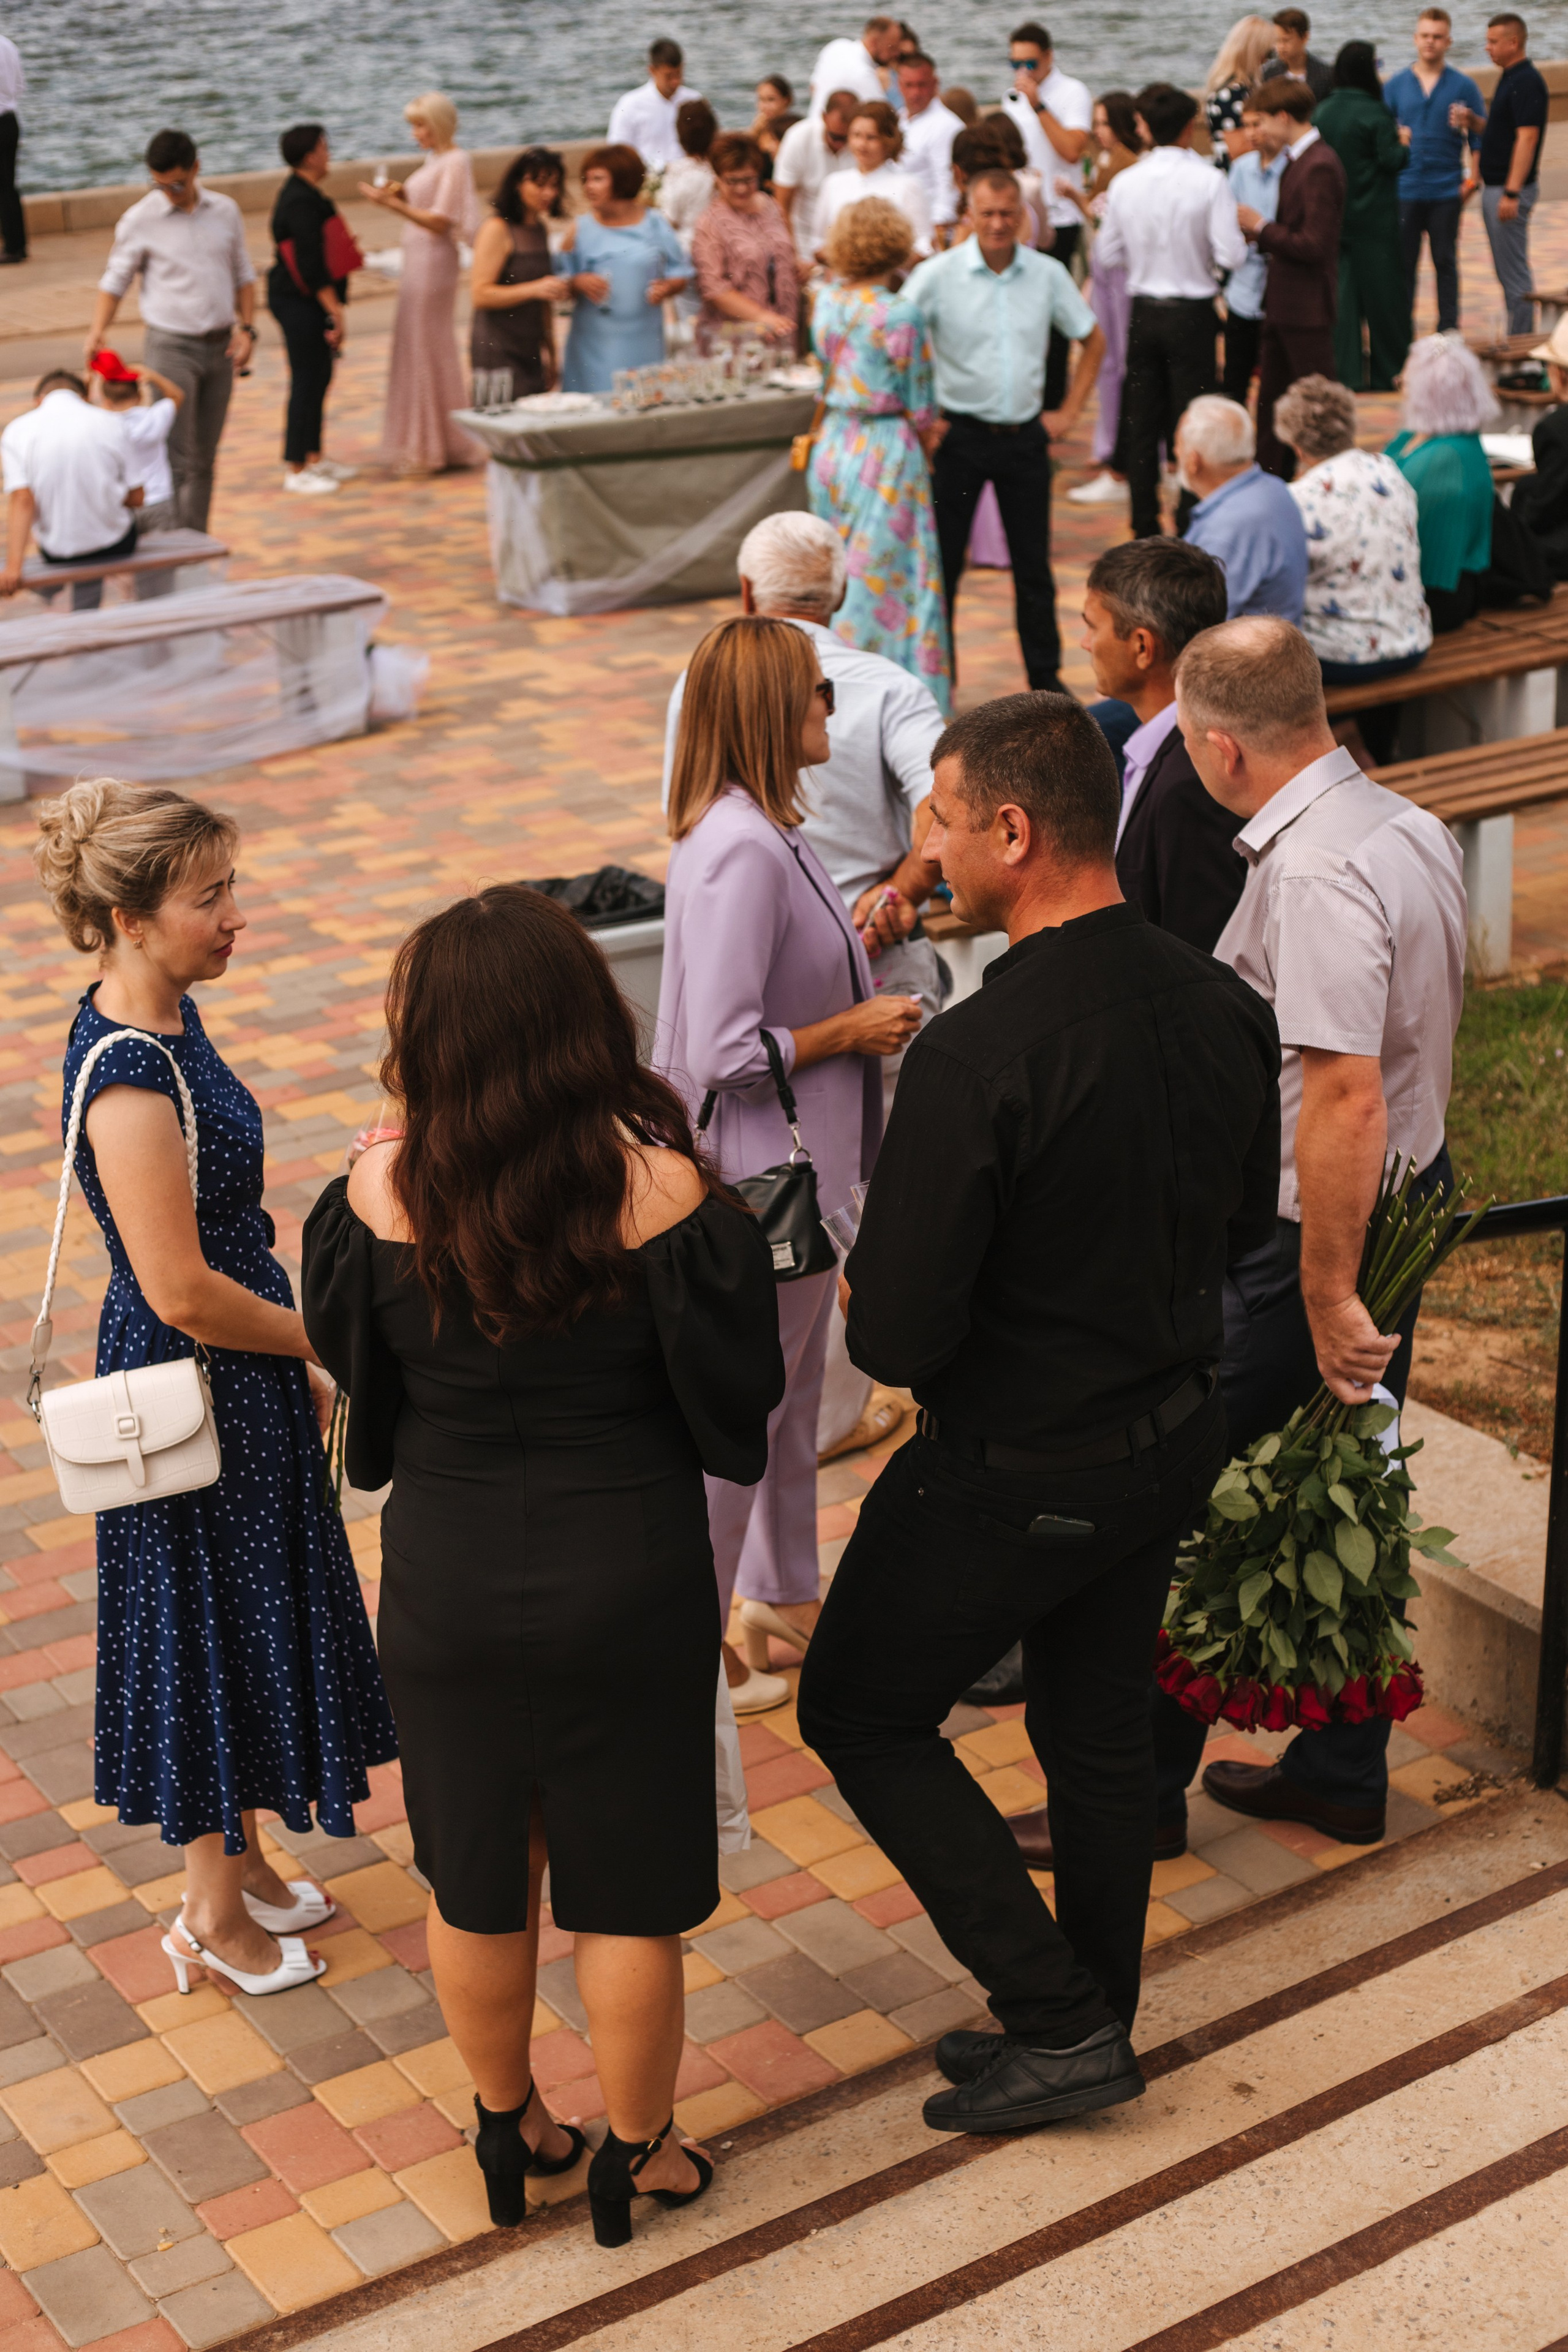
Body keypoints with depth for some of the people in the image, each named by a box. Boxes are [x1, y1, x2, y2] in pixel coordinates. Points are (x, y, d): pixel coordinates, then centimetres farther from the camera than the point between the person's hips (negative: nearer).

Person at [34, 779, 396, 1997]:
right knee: (208, 1634, 8)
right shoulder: (129, 1081, -28)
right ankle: (215, 1916, 27)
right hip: (193, 1401, -9)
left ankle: (242, 1865, 41)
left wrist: (300, 1359, 15)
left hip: (242, 1372, 9)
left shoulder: (164, 1017, 2)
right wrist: (322, 1341, -11)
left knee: (248, 1626, 22)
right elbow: (181, 1294, -26)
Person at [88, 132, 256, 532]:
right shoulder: (140, 220, -6)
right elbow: (115, 280, -1)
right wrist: (98, 331, -17)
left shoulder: (225, 211, 6)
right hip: (171, 348, -4)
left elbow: (243, 274, 15)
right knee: (177, 460, -10)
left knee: (204, 460, 10)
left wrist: (246, 328, 2)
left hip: (220, 348, 4)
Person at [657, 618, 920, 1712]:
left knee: (793, 1384, 23)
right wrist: (855, 1030, -17)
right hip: (757, 1171, -10)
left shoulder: (761, 831, 6)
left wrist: (856, 940, 7)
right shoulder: (740, 853, -26)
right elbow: (724, 1054, -27)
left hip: (795, 1166, 10)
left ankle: (784, 1590, 40)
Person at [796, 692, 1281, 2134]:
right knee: (1102, 1734, 22)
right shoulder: (1224, 1006, -6)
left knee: (864, 1714, 13)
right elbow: (1246, 1217, 11)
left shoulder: (976, 1056, -29)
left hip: (1016, 1473, -7)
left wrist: (870, 1305, -3)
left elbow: (897, 1339, -25)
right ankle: (1089, 2031, 38)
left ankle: (1059, 2023, 14)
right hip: (1176, 1437, 7)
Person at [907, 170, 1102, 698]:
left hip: (1026, 436, 2)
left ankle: (1045, 674, 20)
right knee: (942, 560, 1)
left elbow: (1092, 340, 16)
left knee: (1034, 562, 8)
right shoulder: (938, 274, -7)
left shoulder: (1047, 274, 3)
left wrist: (1070, 411, 8)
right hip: (960, 433, -2)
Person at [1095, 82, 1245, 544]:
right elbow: (1230, 255, -14)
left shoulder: (1124, 183, -3)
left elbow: (1107, 256, 4)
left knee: (1141, 426, 10)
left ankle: (1145, 527, 14)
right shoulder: (1208, 181, -11)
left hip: (1143, 313, 3)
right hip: (1192, 314, -3)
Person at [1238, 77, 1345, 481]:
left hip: (1307, 307, -10)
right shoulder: (1294, 161, 11)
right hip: (1282, 303, 10)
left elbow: (1314, 245, -24)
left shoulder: (1319, 167, -20)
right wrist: (1259, 235, 2)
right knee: (1270, 398, 16)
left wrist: (1262, 227, -16)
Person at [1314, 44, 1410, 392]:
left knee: (1341, 296, 6)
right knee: (1381, 292, 7)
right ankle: (1386, 372, 14)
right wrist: (1404, 145, 5)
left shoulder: (1323, 111, 1)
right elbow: (1392, 160, -16)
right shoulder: (1373, 113, -14)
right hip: (1373, 219, -5)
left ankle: (1346, 373, 3)